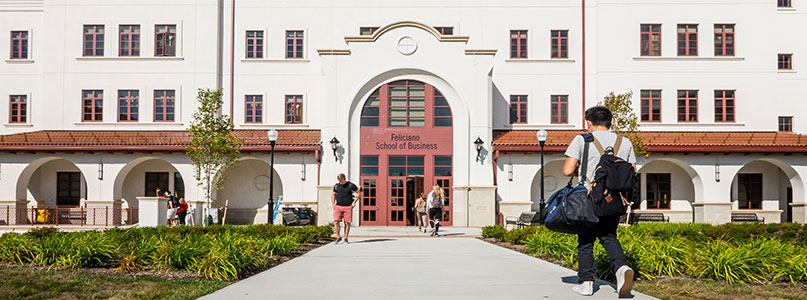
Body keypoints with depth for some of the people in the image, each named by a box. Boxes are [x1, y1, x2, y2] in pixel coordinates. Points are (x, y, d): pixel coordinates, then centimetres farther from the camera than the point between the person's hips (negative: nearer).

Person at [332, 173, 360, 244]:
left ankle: (346, 239, 11)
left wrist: (354, 202, -2)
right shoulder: (336, 186, 7)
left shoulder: (351, 185, -2)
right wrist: (333, 204, 8)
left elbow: (359, 193, 5)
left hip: (348, 207, -2)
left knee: (347, 223, -1)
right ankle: (338, 237, 5)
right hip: (338, 206, 2)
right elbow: (333, 195, 21)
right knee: (336, 222, -10)